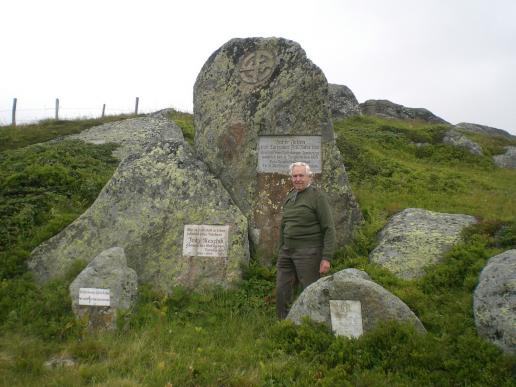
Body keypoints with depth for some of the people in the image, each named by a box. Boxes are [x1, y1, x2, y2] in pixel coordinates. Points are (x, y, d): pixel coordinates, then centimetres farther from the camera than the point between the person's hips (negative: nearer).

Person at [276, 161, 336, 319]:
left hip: (308, 253, -7)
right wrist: (281, 250, 18)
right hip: (287, 252, 7)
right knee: (282, 291, 8)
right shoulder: (289, 196, 14)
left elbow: (329, 229, -10)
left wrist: (327, 258, -16)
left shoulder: (317, 196, -7)